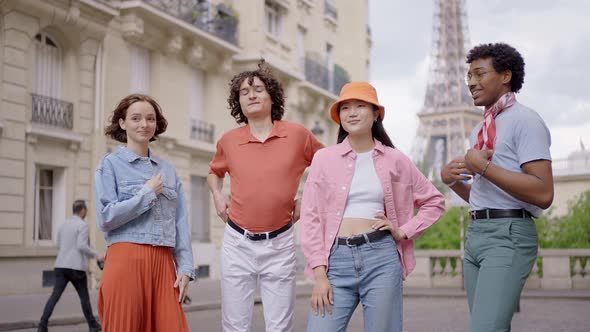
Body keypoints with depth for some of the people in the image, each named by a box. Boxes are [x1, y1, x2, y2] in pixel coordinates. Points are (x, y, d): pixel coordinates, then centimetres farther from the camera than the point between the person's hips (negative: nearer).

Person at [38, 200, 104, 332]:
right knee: (84, 296, 10)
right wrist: (96, 255, -6)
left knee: (55, 296, -4)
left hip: (61, 266, 5)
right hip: (76, 267, -5)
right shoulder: (82, 225, -7)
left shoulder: (63, 225, 16)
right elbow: (82, 246, -17)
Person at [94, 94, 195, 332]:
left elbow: (180, 223, 12)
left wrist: (185, 267, 3)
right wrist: (147, 193, -6)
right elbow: (105, 218, -8)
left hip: (163, 263, 4)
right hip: (126, 261, -4)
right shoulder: (111, 164, 2)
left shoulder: (168, 169, 15)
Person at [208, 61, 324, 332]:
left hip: (279, 243, -1)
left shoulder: (297, 135, -3)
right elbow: (214, 172, 25)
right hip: (237, 242, 2)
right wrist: (217, 196, 7)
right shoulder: (229, 141, 3)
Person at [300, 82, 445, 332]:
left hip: (381, 258, 0)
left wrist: (404, 231, 3)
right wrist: (319, 274, -6)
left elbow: (434, 201, 17)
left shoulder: (395, 160, 7)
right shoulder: (324, 158, 5)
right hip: (336, 259, 0)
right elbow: (310, 217, 1)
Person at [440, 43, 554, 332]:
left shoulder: (525, 121, -7)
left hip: (508, 234, -9)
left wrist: (483, 167, -16)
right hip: (476, 233, 9)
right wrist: (452, 180, 8)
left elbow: (543, 195, -17)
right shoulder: (480, 130, 20)